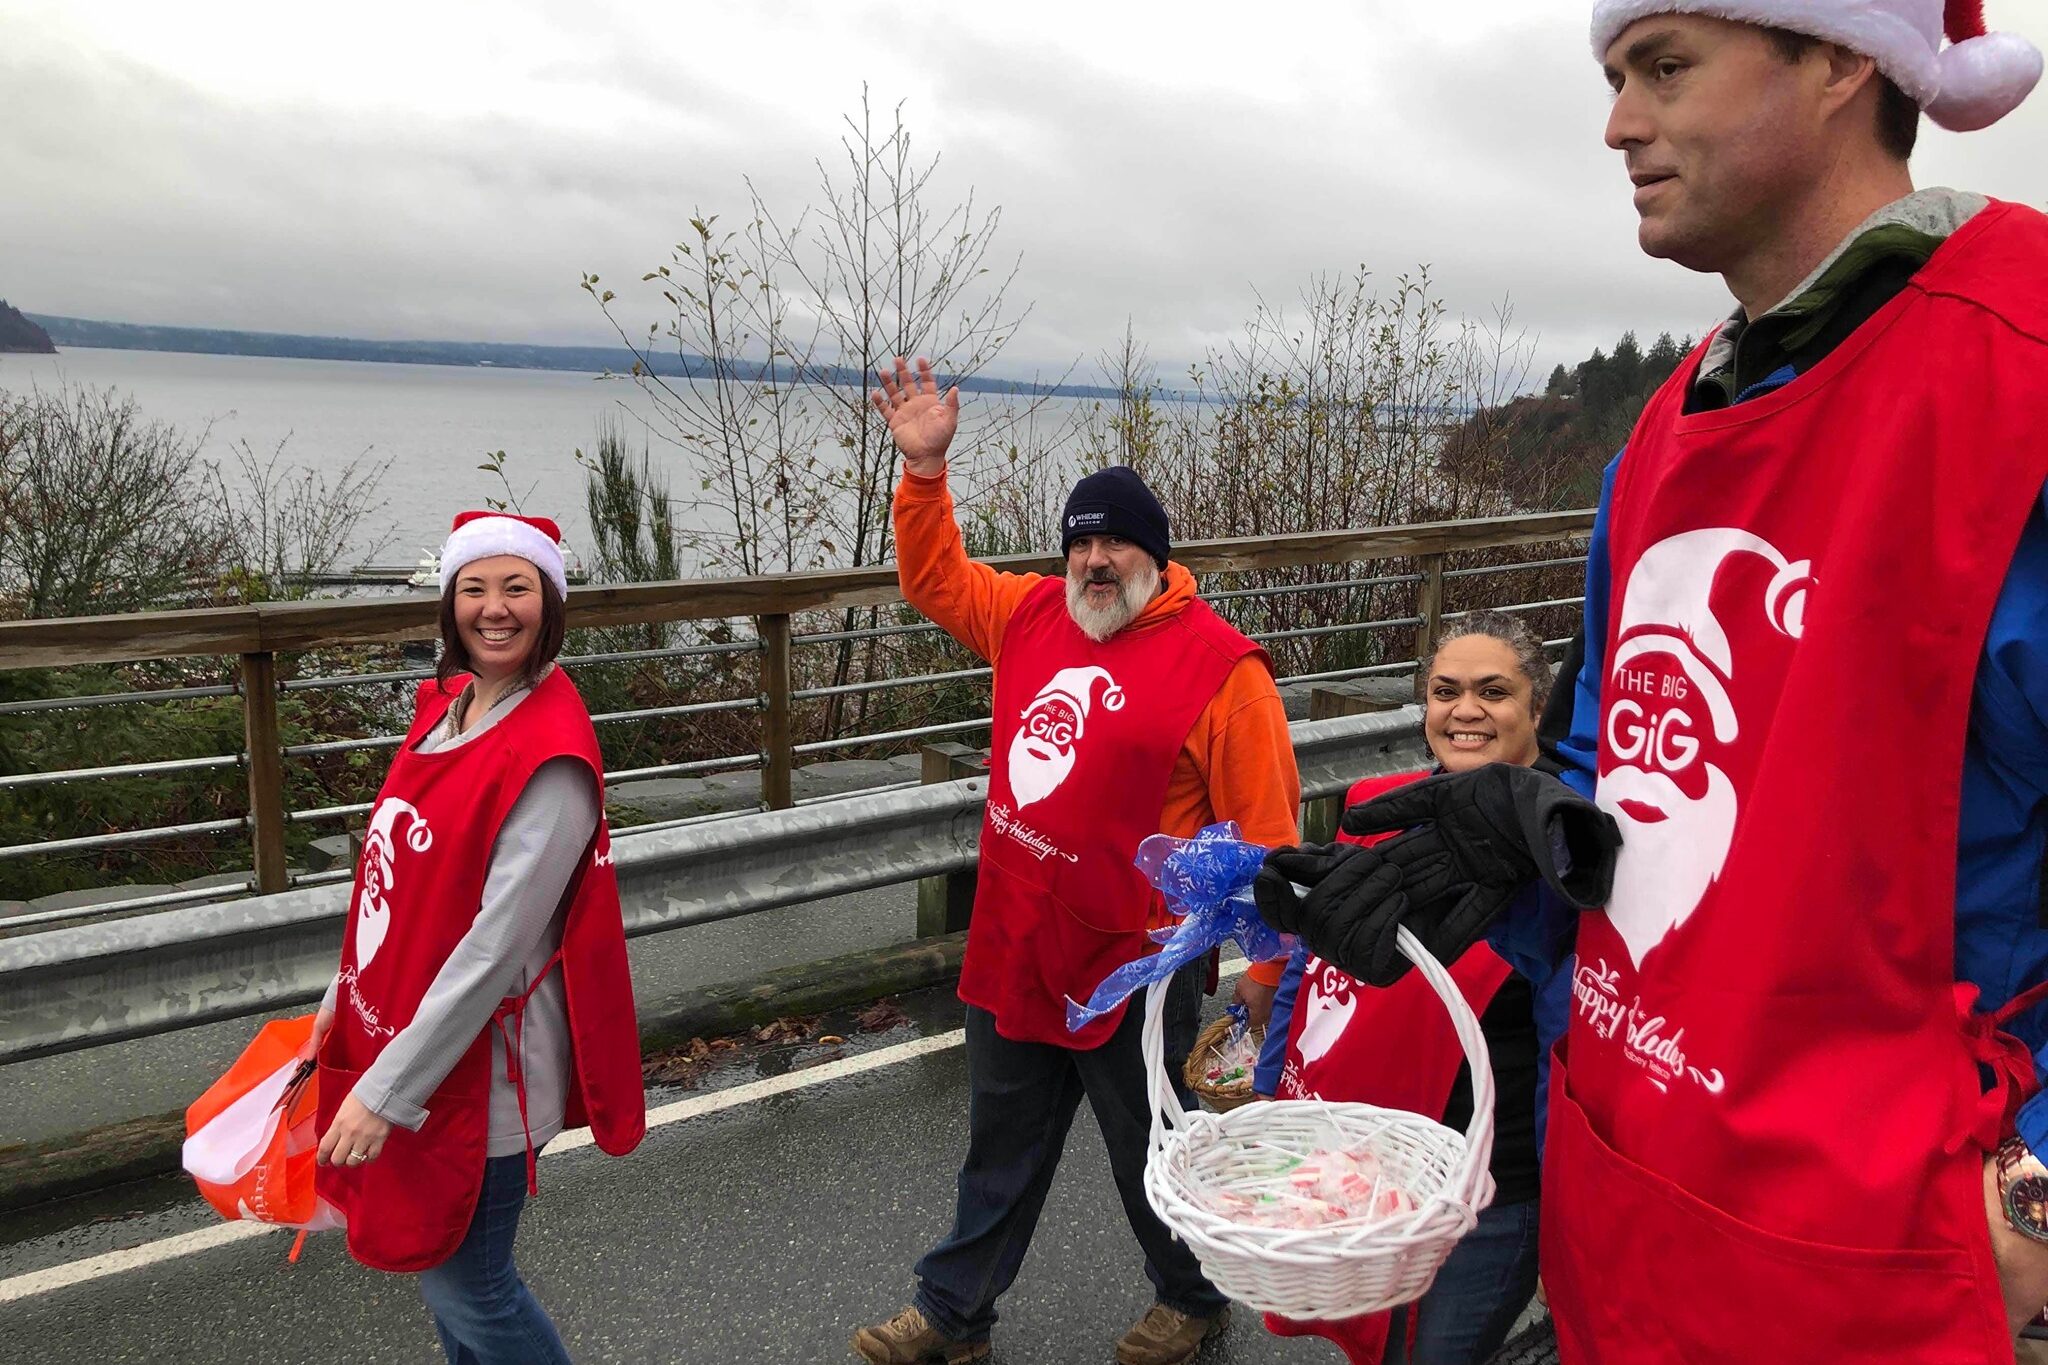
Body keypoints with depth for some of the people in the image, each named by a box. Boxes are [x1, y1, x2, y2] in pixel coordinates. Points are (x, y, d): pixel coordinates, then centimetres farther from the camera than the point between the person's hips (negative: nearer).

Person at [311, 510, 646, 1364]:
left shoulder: (550, 757, -23)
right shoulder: (448, 705, 3)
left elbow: (497, 944, -25)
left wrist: (386, 1089, -23)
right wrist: (348, 995, 18)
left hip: (473, 1064, -8)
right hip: (400, 1025, 8)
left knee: (463, 1282, 6)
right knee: (441, 1262, 21)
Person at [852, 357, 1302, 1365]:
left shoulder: (1216, 662, -16)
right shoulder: (1032, 613, 3)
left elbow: (1265, 824, -15)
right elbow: (935, 578, 19)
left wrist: (1270, 964, -14)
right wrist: (924, 466, 8)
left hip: (1130, 968, -6)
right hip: (1013, 951, 6)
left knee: (1154, 1152, 16)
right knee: (1001, 1149, 22)